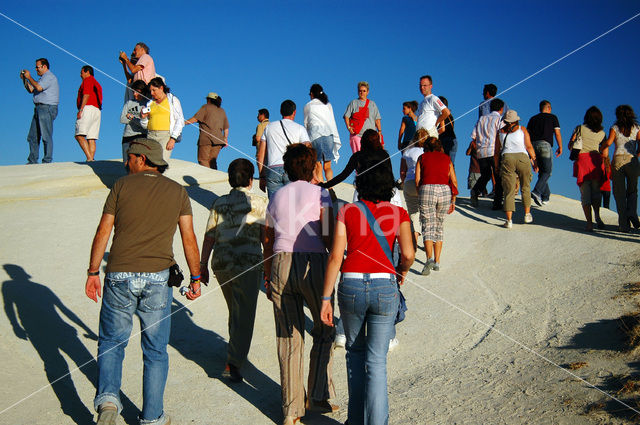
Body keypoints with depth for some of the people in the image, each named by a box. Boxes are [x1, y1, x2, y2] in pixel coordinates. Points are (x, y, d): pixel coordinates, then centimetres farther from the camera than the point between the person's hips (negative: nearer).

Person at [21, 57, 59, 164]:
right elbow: (31, 90, 25)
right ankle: (32, 161, 10)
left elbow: (38, 87, -20)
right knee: (32, 137, 7)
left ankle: (47, 161, -9)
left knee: (46, 136, -10)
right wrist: (24, 79, 14)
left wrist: (29, 77, -7)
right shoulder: (43, 78, 25)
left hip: (47, 108, -10)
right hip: (39, 109, 10)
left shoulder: (49, 76, -6)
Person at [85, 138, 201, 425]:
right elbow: (189, 238, 4)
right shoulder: (177, 191, 8)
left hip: (120, 275, -1)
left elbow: (103, 232, 2)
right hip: (157, 279, 1)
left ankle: (108, 398, -4)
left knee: (111, 343, 16)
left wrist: (92, 272, 9)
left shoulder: (122, 185, 4)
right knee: (155, 350, 11)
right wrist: (195, 278, 11)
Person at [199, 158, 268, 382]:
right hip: (247, 263, -5)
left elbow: (209, 238, 5)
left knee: (235, 311, 22)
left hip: (220, 263, 5)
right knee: (244, 316, -1)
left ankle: (236, 353, 36)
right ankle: (233, 363, -9)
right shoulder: (259, 202, -3)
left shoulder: (219, 203, 7)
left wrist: (202, 265, 12)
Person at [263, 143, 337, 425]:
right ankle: (318, 396, 12)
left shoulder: (277, 196, 13)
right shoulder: (320, 195, 0)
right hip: (313, 265, -3)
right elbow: (329, 239, -8)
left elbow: (267, 241, 14)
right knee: (324, 330, 16)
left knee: (288, 337, 8)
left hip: (280, 265, 4)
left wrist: (268, 279, 21)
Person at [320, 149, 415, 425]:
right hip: (384, 287, -1)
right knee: (376, 360, 7)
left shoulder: (347, 211, 2)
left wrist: (326, 297, -1)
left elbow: (335, 257, -4)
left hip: (351, 286, 1)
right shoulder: (398, 214, 3)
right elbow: (408, 254, -10)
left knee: (355, 351, 20)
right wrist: (402, 271, 12)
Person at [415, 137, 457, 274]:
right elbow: (454, 182, 12)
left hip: (427, 189, -2)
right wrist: (453, 201, 16)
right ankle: (437, 262, 12)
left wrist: (420, 196, 16)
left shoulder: (422, 157, 16)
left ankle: (429, 258, -23)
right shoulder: (446, 158, 21)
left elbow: (417, 180, 6)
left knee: (428, 227, -3)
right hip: (445, 191, 2)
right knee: (439, 227, 15)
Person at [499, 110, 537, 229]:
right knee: (525, 187, 18)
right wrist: (534, 161, 8)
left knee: (509, 191, -3)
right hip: (522, 158, -1)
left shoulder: (501, 131, 14)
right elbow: (529, 147, 2)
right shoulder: (522, 129, 9)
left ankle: (509, 220, -12)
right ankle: (527, 214, 22)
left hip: (507, 158, 1)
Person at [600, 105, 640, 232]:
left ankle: (624, 224, -2)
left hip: (618, 160, -1)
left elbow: (608, 142, -9)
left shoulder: (615, 128, 5)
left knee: (619, 193, 4)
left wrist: (601, 148, 9)